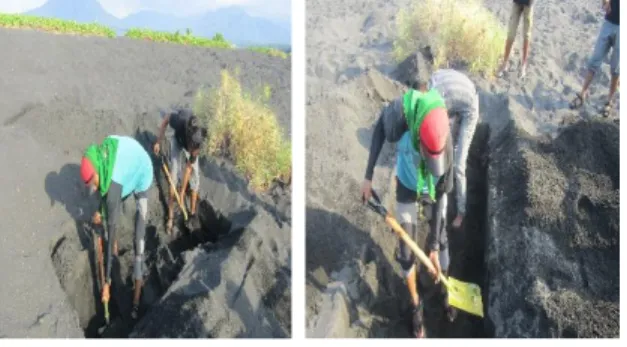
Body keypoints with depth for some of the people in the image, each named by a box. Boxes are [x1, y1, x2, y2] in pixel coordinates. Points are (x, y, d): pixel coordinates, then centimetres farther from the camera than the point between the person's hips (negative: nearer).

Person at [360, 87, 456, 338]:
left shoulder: (445, 143, -36)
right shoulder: (399, 115, -40)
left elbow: (441, 195, -23)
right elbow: (380, 126, -12)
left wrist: (433, 246, -17)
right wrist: (368, 175, -14)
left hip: (433, 188, 0)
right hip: (407, 188, 1)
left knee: (441, 242, 16)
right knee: (407, 252, 7)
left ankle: (445, 291, 43)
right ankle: (416, 305, 30)